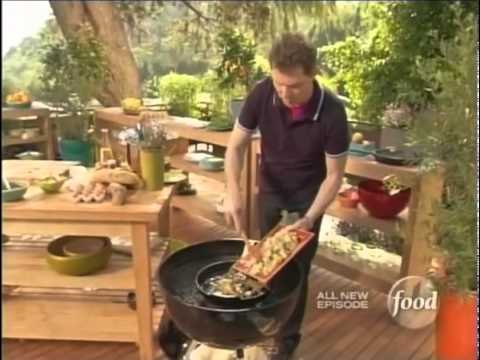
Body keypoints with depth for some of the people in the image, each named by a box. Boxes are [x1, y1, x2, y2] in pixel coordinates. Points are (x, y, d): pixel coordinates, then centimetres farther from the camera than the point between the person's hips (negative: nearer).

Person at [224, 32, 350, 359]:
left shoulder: (332, 112, -29)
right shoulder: (262, 94, -23)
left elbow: (334, 175, -19)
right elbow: (236, 147, -14)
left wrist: (309, 219, -30)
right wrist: (233, 193, -30)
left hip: (308, 195, -3)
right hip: (270, 189, 3)